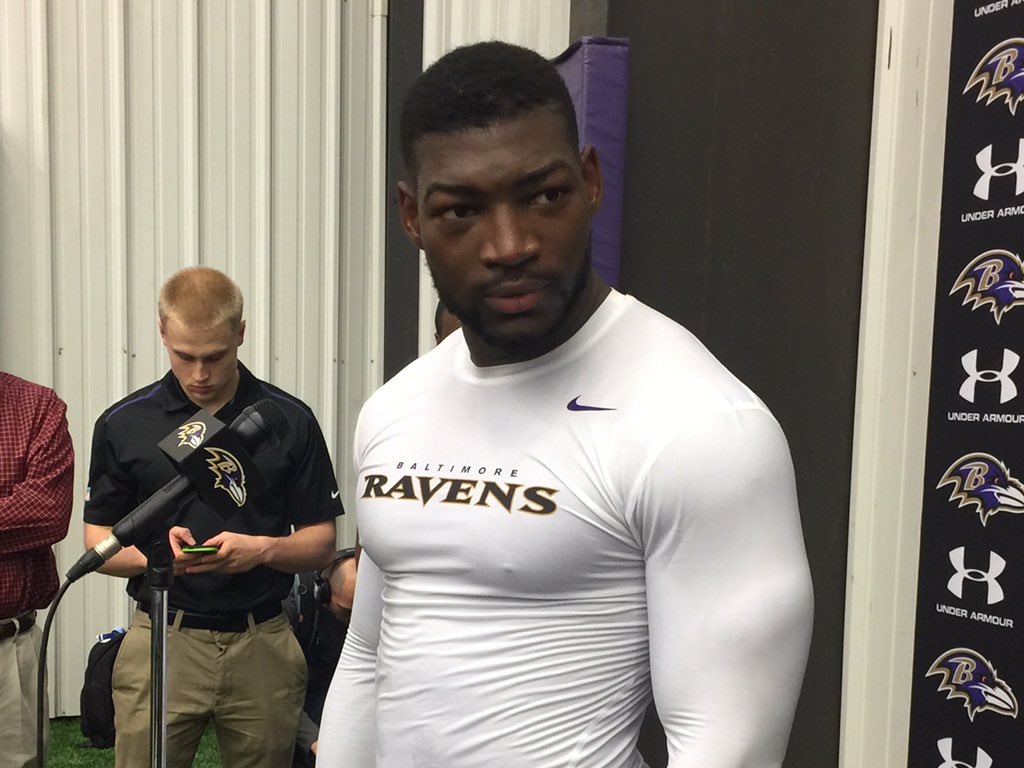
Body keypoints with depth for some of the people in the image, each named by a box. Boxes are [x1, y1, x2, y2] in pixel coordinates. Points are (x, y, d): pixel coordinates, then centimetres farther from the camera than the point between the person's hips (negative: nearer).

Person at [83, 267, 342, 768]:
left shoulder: (290, 420, -2)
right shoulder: (124, 424, 1)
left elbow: (320, 543, 1)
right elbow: (98, 543, 5)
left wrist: (262, 548, -18)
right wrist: (155, 554, -16)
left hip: (263, 646, 0)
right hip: (162, 642, 0)